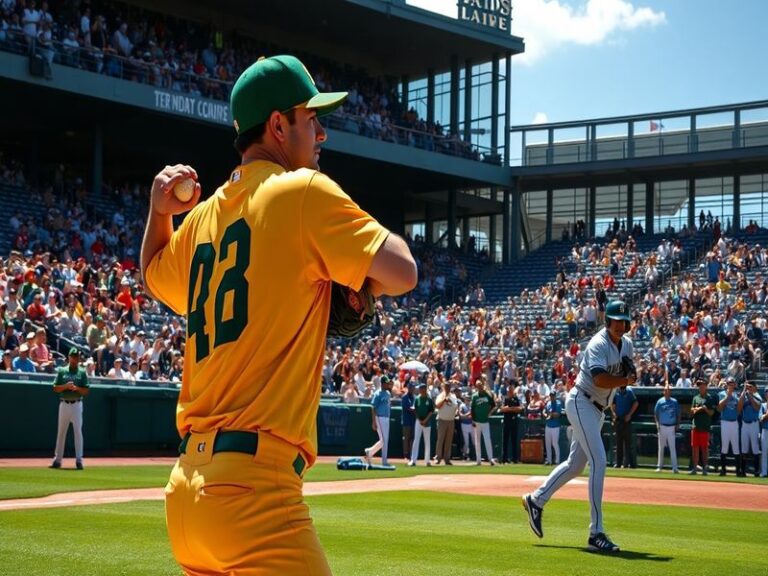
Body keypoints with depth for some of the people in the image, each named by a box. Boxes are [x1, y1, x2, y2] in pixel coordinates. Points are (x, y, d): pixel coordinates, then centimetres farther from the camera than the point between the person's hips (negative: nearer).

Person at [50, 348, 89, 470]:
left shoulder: (82, 372, 5)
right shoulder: (61, 371, 7)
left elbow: (87, 391, 0)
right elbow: (55, 388, 2)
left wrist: (77, 388, -17)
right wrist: (66, 386, -15)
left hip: (77, 405, -1)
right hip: (64, 404, 1)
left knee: (78, 431, -7)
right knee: (61, 432, 7)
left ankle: (79, 460, -5)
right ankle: (57, 459, 14)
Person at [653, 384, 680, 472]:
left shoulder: (675, 402, 6)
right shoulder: (660, 401, 4)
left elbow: (678, 414, 9)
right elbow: (656, 414, 5)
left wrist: (677, 425, 0)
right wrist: (657, 423, -7)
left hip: (671, 427, 0)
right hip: (662, 426, 0)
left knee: (672, 447, -4)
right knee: (661, 447, 6)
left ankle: (675, 467, -6)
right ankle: (660, 466, 12)